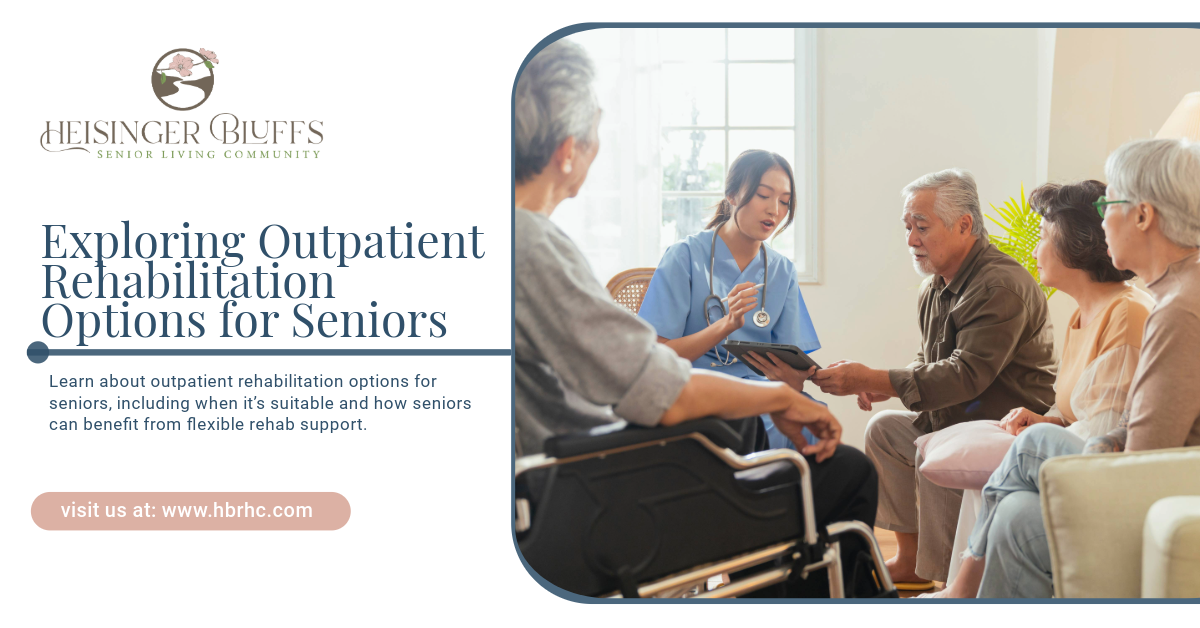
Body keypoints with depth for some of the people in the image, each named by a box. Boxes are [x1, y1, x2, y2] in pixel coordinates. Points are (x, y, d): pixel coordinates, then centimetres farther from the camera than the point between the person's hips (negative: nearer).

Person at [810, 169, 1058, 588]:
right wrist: (885, 386, -4)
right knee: (884, 428, 14)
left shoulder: (1001, 286, -23)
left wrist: (871, 379, -33)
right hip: (958, 420, 11)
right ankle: (909, 560, 20)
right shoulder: (936, 287, 9)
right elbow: (931, 362, 20)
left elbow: (966, 374, -30)